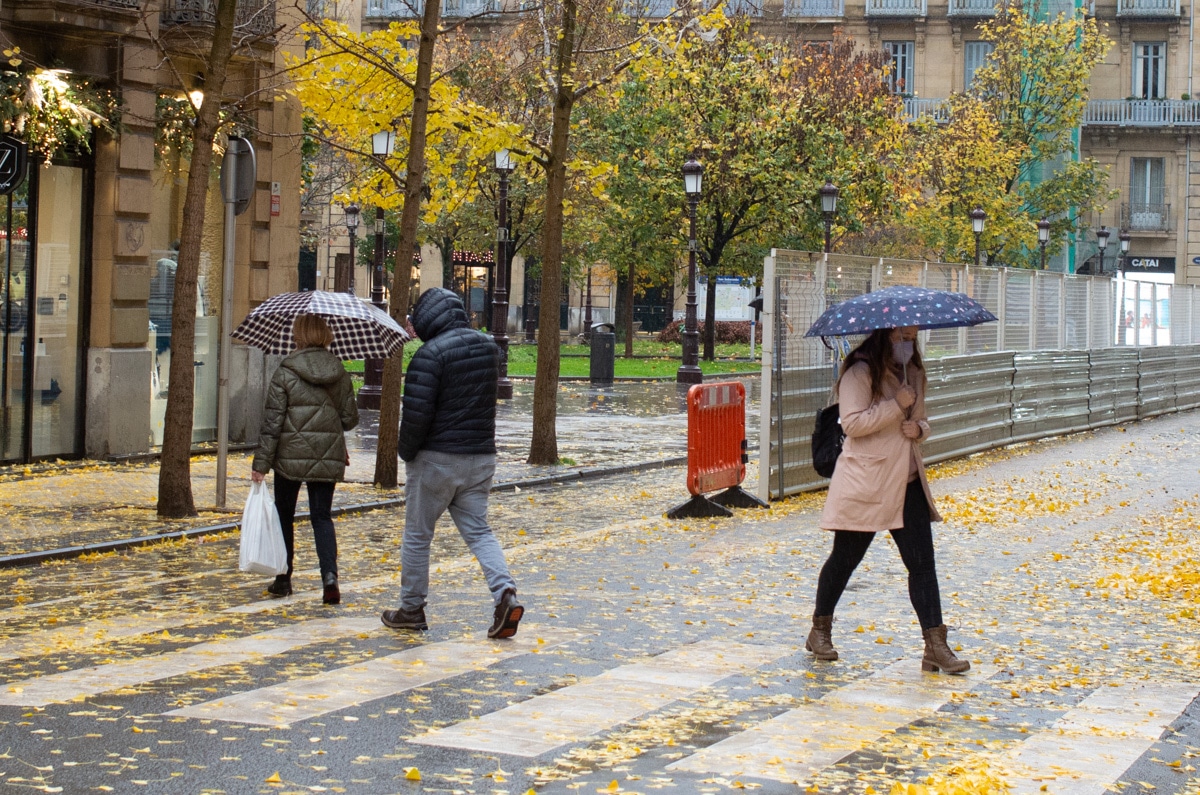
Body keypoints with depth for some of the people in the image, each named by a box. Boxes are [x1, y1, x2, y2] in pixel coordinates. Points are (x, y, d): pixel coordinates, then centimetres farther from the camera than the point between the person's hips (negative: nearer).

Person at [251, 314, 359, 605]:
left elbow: (272, 420, -11)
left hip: (290, 455, -3)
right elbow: (350, 418, 6)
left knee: (284, 516, 14)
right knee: (322, 516, 8)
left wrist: (261, 463, -8)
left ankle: (283, 580, 20)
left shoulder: (286, 372, -9)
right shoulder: (339, 373, 2)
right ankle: (330, 575, -13)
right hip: (328, 457, 3)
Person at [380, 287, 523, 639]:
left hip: (437, 459, -6)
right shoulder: (489, 348, 6)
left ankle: (411, 609, 18)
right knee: (478, 530, 9)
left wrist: (406, 452, -5)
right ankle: (505, 593, -11)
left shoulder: (430, 354, -16)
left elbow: (417, 413, -19)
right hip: (482, 455, 6)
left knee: (417, 534, 8)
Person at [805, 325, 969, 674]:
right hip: (865, 484, -6)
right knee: (845, 559, 7)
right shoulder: (860, 373, -9)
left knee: (922, 563, -2)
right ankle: (820, 630, 25)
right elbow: (852, 423, -18)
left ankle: (935, 646, -3)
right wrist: (896, 405, -21)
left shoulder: (913, 374, 15)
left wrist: (919, 429, 1)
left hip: (907, 484, 6)